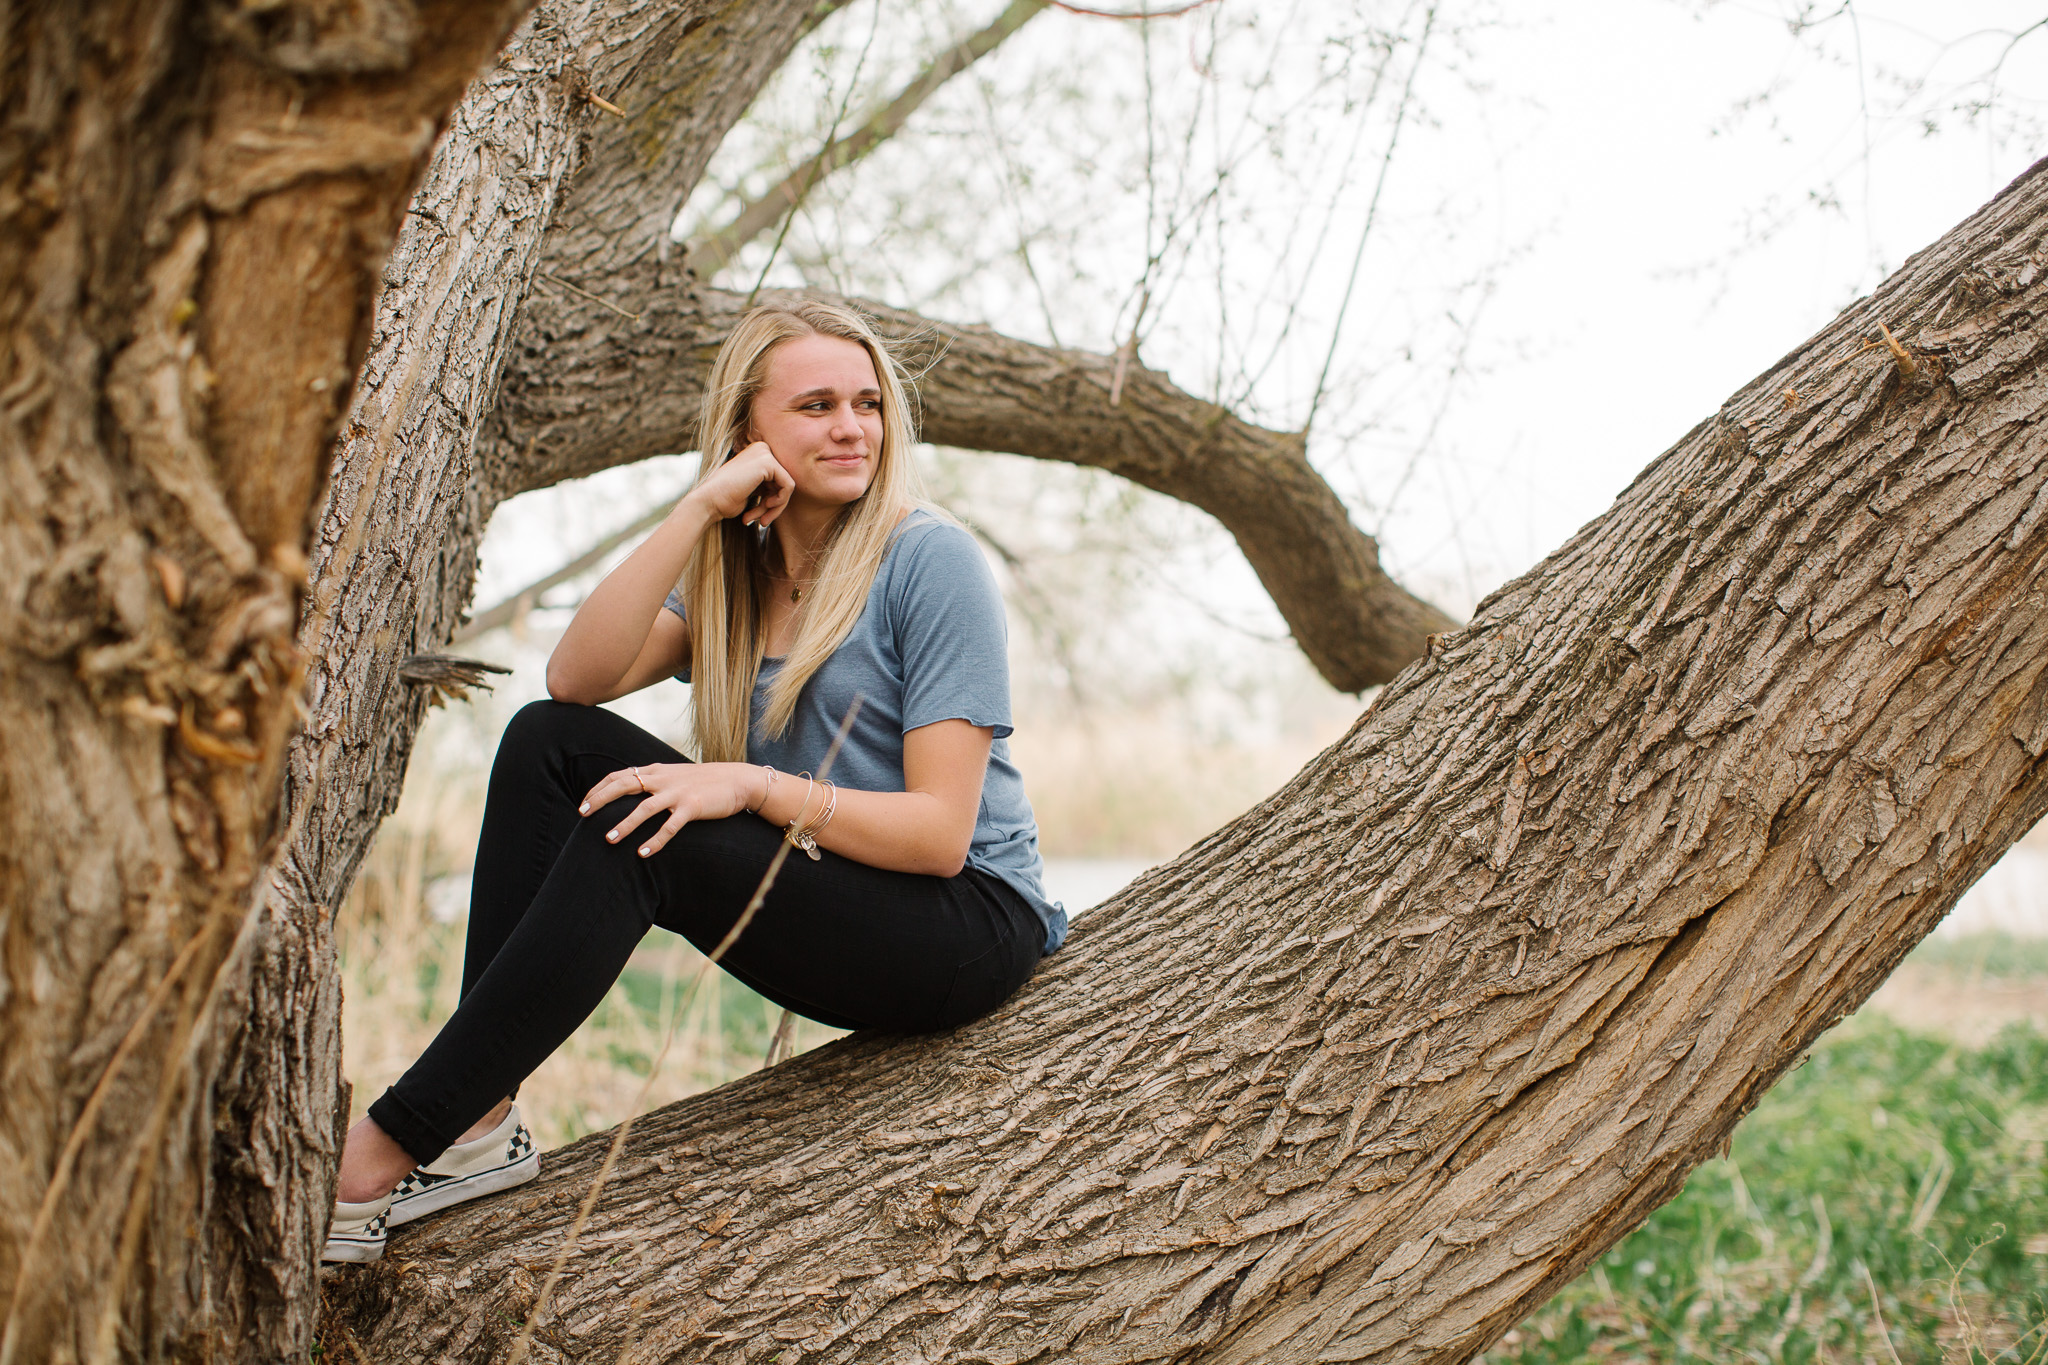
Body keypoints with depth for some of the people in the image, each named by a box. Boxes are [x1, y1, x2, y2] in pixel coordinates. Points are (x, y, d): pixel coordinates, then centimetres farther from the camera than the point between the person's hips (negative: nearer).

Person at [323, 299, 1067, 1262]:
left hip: (968, 929, -7)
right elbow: (576, 677, -9)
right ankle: (478, 1120, -16)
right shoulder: (735, 573, 9)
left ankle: (387, 1150, -25)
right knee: (550, 742, -7)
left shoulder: (930, 560, -9)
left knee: (637, 834, -27)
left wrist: (755, 788, -27)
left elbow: (941, 831, -15)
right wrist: (699, 510, -15)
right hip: (824, 916, 7)